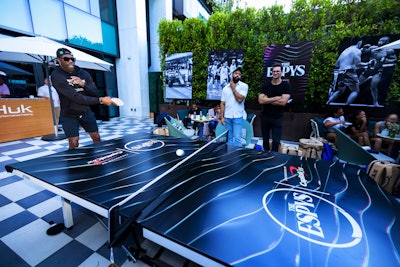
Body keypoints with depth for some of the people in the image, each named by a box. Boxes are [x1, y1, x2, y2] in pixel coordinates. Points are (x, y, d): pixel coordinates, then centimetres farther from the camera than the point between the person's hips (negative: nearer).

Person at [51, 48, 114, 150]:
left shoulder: (83, 73, -2)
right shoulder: (57, 76, -17)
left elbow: (95, 93, -8)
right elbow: (76, 97, -28)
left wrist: (83, 84, -26)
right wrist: (100, 100, -34)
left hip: (86, 112, 4)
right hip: (68, 115, -4)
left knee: (96, 137, 8)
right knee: (73, 144, -6)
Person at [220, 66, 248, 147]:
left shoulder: (244, 86, 0)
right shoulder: (226, 88, 9)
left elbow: (240, 99, -14)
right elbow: (222, 103, 8)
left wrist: (233, 88, -4)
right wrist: (222, 117, 2)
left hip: (237, 117, -3)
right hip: (227, 117, 3)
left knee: (237, 138, -4)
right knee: (229, 138, 11)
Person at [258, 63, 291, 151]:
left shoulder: (286, 85, -3)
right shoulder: (266, 85, 3)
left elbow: (283, 102, -16)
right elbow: (260, 100, -10)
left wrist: (267, 100, -10)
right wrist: (276, 98, -15)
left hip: (278, 118, -2)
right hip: (265, 116, 3)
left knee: (276, 141, -1)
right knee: (265, 140, 14)